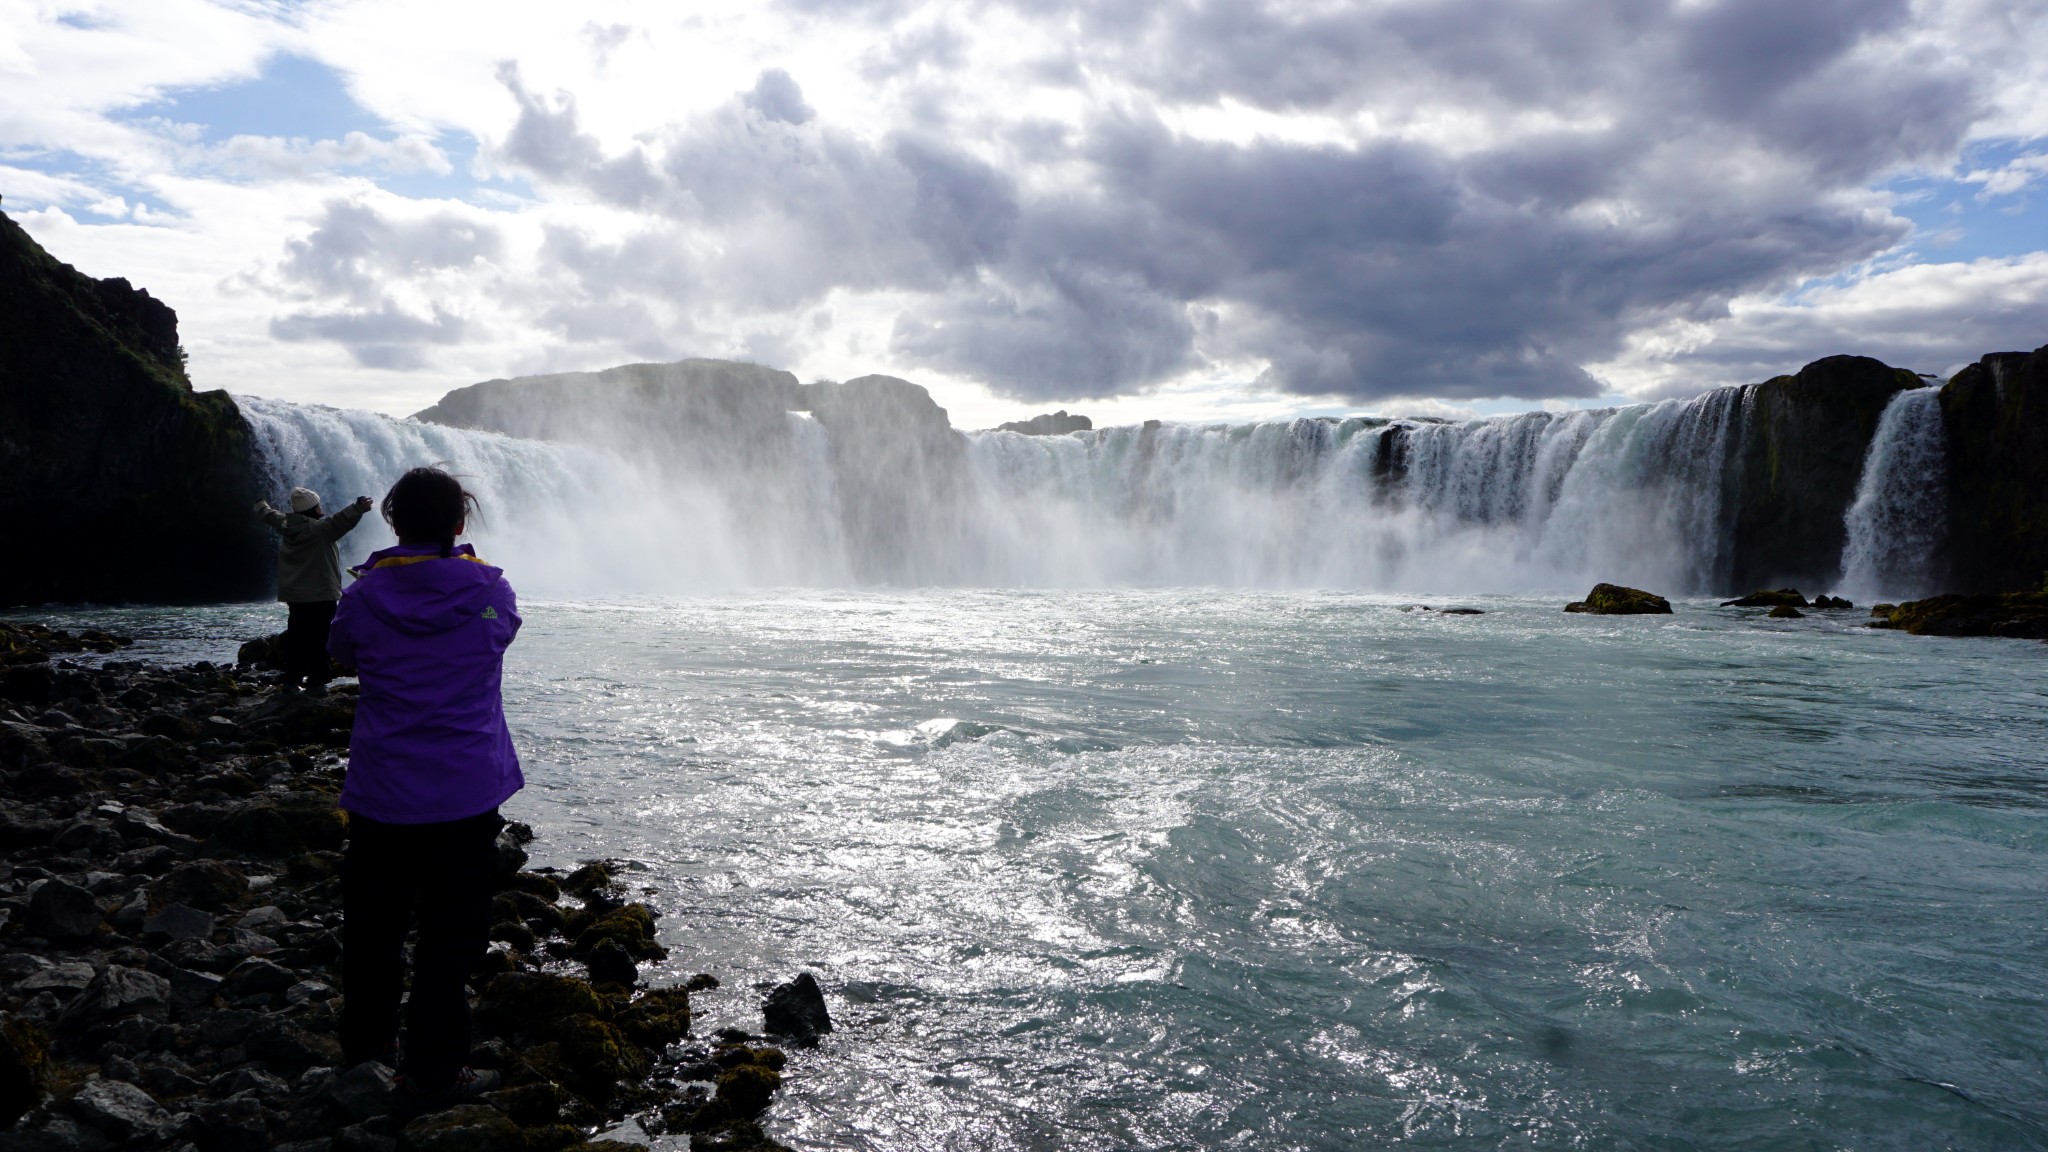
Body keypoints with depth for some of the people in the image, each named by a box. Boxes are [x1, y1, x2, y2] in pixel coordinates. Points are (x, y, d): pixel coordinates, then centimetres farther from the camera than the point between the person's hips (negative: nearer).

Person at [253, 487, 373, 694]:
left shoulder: (285, 526, 7)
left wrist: (261, 505, 48)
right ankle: (316, 682, -5)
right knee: (318, 639, -4)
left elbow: (270, 515, 27)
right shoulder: (320, 529, -16)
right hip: (320, 595, -8)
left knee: (295, 637, 15)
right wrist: (358, 507, -49)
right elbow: (340, 521, -35)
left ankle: (291, 679, 20)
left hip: (294, 596, 8)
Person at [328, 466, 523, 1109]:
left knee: (372, 927, 18)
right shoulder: (488, 592, -8)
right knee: (449, 935, 7)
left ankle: (366, 1052, 32)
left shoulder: (366, 595, -5)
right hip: (465, 793, -2)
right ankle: (433, 1074, 14)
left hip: (380, 795, 2)